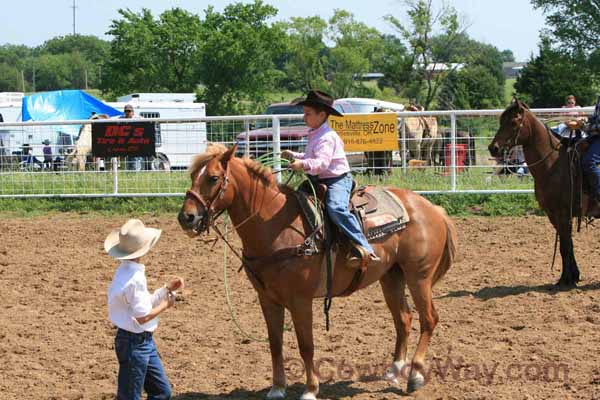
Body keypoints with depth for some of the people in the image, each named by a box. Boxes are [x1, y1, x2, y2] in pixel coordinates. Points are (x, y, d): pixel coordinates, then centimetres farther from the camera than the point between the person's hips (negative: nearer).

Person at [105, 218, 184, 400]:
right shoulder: (134, 278, -24)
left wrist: (167, 289, 7)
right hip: (134, 343, -10)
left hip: (144, 342, 10)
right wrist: (166, 304, -10)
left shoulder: (128, 272, 6)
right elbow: (143, 316, -24)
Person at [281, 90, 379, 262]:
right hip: (320, 181, 11)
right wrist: (294, 156, 21)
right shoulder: (314, 135, 16)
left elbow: (322, 162, -30)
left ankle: (364, 247, -38)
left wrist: (303, 164, -43)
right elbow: (311, 157, 33)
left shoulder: (327, 137, -16)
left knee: (336, 208, -33)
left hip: (337, 179, -11)